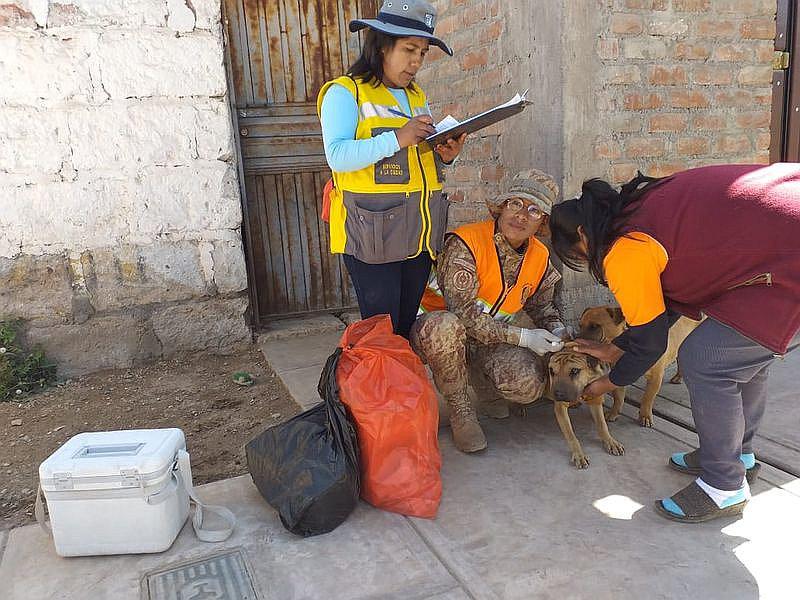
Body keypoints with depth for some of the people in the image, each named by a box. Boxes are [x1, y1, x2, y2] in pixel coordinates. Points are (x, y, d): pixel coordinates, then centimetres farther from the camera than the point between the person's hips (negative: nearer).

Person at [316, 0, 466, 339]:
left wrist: (445, 155, 3)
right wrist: (397, 138, -25)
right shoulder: (344, 92, -2)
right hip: (373, 234, -6)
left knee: (407, 328, 10)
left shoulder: (417, 96, 20)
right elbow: (337, 156, -16)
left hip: (419, 233, 7)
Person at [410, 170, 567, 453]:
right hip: (436, 325, -4)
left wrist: (557, 331, -6)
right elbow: (463, 314, -29)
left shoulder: (540, 258, -1)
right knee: (446, 327, -42)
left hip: (492, 335, 4)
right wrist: (523, 337, -28)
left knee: (529, 385, -24)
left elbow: (542, 305, 17)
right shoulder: (465, 243, -24)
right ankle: (460, 410, -16)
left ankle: (481, 378, 13)